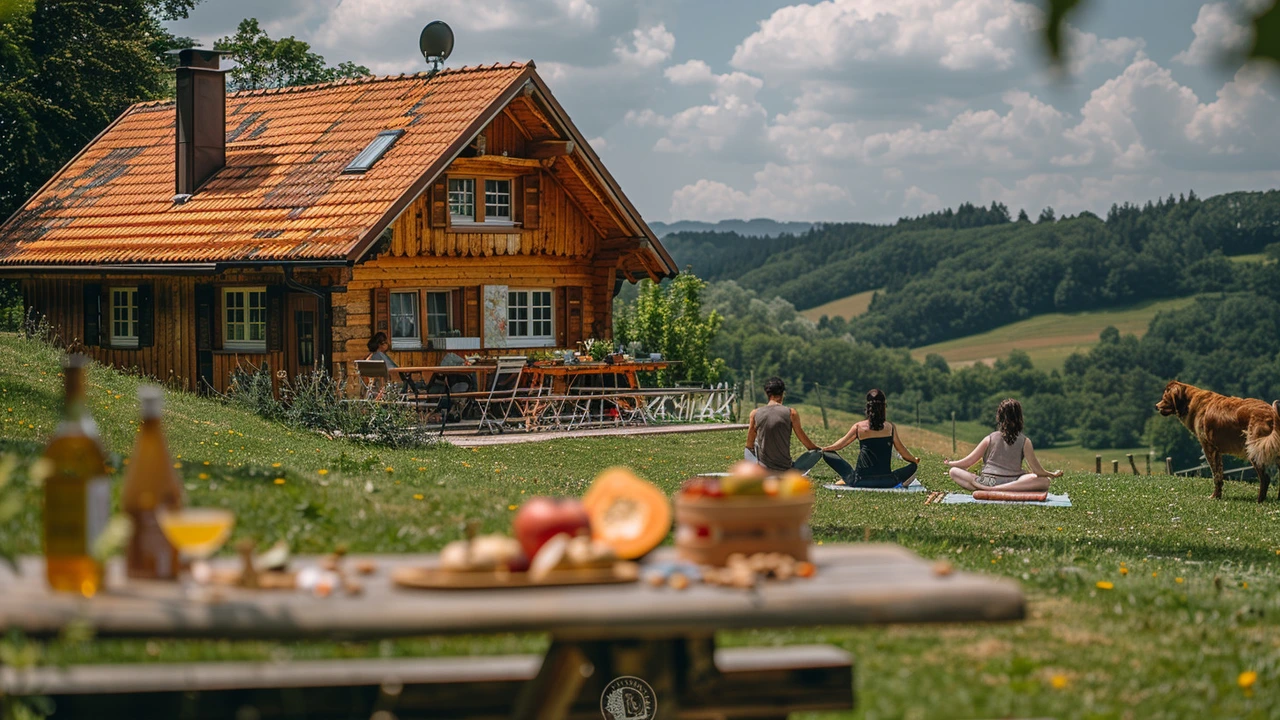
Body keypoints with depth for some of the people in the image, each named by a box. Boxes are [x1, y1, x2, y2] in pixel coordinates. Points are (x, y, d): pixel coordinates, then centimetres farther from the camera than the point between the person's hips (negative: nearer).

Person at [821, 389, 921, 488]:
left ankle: (846, 480, 11)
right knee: (913, 465, 25)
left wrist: (822, 449, 29)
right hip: (884, 482, 1)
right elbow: (902, 451, 10)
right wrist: (915, 461, 30)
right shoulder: (890, 428, -1)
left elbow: (839, 445, 10)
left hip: (860, 481, 0)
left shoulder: (858, 427, -2)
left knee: (828, 454, 12)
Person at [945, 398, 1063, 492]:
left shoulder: (990, 439, 11)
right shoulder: (1024, 441, 8)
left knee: (953, 471, 18)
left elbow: (968, 462, 13)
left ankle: (982, 488, -19)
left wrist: (949, 463, 31)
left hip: (987, 482, 2)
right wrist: (1053, 475, 23)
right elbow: (1036, 470, 4)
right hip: (1012, 481, -1)